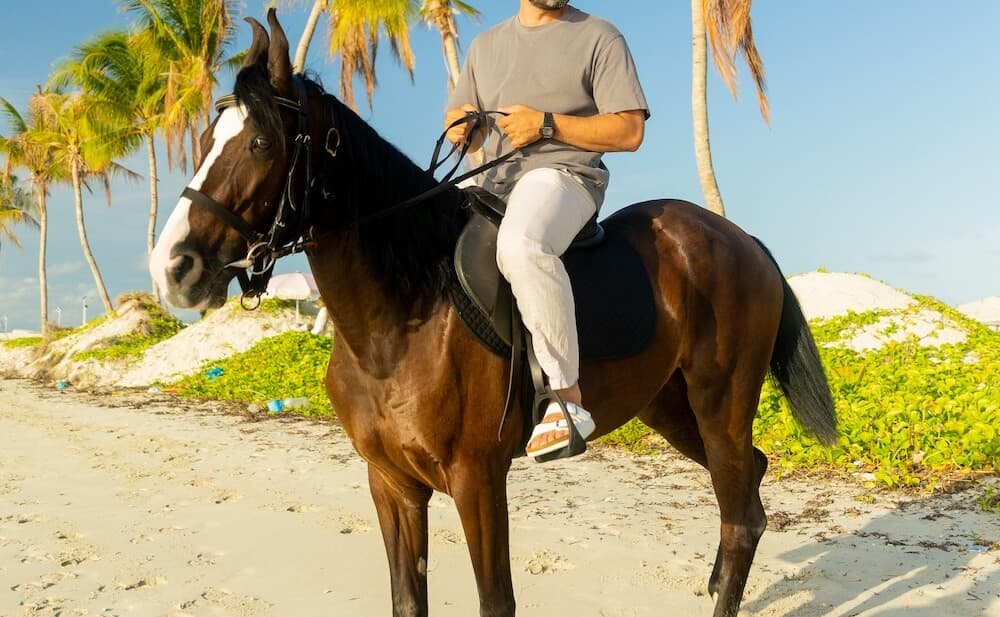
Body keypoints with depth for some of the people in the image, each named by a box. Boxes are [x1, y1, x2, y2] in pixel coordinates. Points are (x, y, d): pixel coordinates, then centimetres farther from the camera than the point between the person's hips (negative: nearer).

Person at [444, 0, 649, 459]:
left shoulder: (598, 38, 5)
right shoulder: (486, 44, 21)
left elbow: (629, 132, -3)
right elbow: (458, 132, 24)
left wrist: (547, 124, -14)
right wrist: (462, 126, -1)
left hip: (563, 174, -7)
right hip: (493, 181, 7)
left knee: (520, 245, -39)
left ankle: (567, 396, -34)